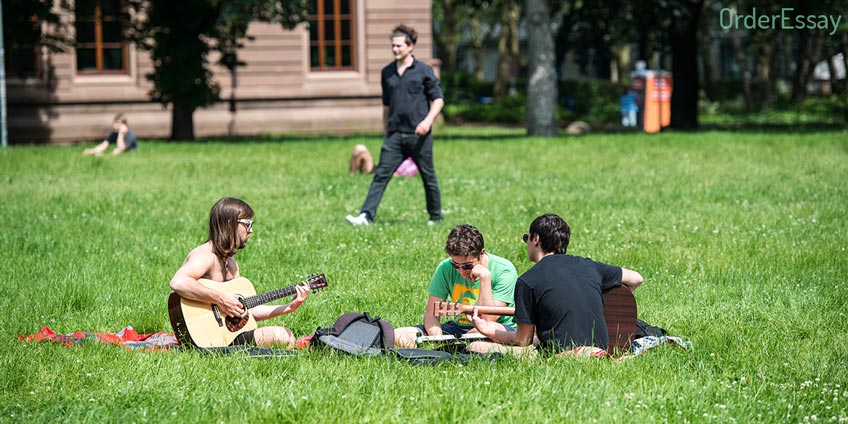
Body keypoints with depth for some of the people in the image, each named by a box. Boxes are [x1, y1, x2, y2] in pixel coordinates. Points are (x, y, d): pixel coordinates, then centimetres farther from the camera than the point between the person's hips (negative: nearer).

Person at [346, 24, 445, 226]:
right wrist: (386, 131, 21)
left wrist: (428, 120, -16)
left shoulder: (424, 71, -1)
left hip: (418, 134, -3)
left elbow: (438, 99, 0)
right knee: (381, 175, -8)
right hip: (395, 134, 3)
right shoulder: (387, 73, 13)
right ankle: (366, 215, -16)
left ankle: (436, 217, 22)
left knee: (428, 177, 7)